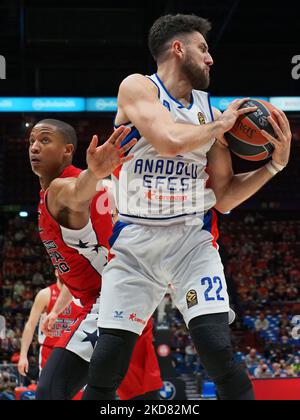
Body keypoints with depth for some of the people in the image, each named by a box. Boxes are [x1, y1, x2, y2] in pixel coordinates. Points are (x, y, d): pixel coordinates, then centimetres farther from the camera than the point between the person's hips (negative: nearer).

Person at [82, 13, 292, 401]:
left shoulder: (210, 112, 11)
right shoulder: (138, 88, -3)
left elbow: (224, 199, 12)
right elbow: (170, 141, -23)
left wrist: (275, 164, 2)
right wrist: (221, 126, -7)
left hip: (193, 240, 3)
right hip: (135, 241, -3)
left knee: (218, 351, -15)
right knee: (106, 365, -6)